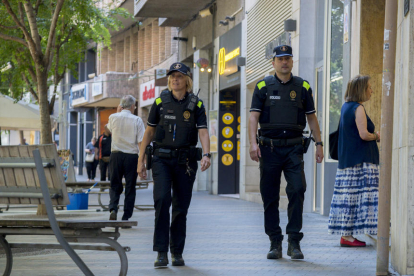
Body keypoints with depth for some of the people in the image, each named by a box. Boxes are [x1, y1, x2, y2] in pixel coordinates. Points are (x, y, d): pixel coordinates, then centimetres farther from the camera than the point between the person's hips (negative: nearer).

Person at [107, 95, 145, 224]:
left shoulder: (113, 117, 1)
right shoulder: (137, 120, -6)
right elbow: (141, 142, -9)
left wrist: (118, 112, 26)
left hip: (116, 155, 2)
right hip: (132, 156, -2)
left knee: (115, 186, 14)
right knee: (130, 187, 6)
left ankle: (113, 208, -11)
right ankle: (126, 217, 5)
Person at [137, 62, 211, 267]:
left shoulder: (196, 104, 3)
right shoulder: (160, 102, 4)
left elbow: (203, 131, -6)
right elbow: (149, 132, 9)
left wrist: (206, 154, -24)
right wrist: (141, 160, 5)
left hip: (185, 160, 1)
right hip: (162, 159, -1)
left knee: (181, 207, 4)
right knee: (162, 200, -16)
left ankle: (177, 252, 16)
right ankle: (161, 252, -15)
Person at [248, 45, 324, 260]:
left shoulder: (302, 87, 10)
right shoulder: (263, 87, 5)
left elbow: (311, 117, 14)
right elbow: (254, 116, 0)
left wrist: (319, 144, 8)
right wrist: (253, 143, -13)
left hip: (293, 147, 0)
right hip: (269, 147, 0)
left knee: (297, 190, -13)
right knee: (270, 196, 3)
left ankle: (294, 242, -7)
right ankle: (275, 243, 12)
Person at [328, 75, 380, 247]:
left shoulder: (346, 107, 16)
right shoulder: (358, 108, -12)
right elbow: (364, 134, -21)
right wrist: (376, 136, -2)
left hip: (347, 160, 9)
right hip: (360, 161, -9)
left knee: (348, 197, 8)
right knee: (357, 195, -9)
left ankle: (346, 234, 9)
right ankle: (347, 236, -11)